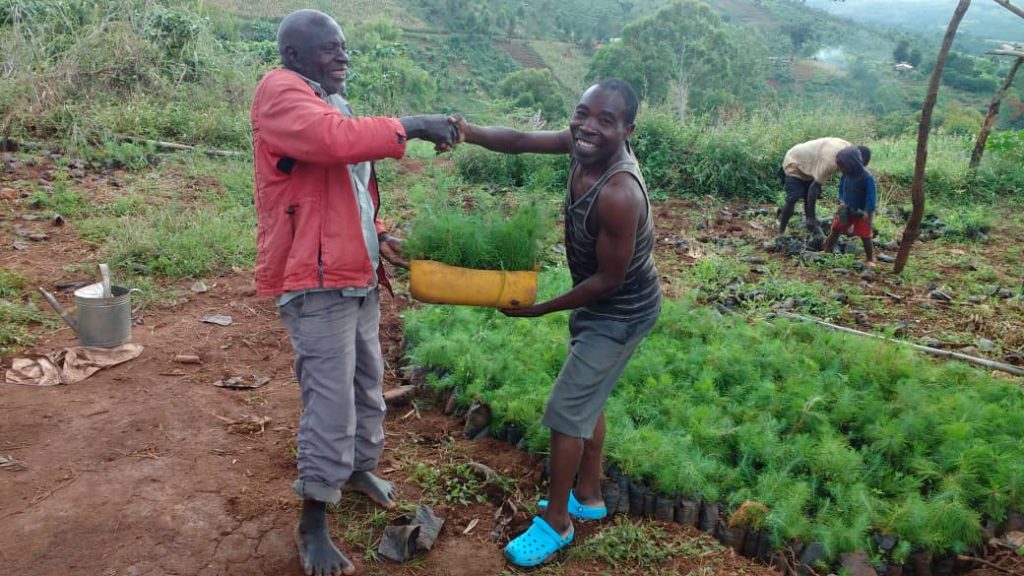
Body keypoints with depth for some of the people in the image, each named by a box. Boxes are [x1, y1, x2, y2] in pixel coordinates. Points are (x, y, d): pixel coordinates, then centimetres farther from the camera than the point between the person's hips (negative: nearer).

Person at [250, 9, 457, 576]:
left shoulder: (331, 104, 18)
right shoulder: (280, 93, -11)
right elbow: (336, 140, -31)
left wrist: (379, 236, 9)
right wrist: (409, 125, -22)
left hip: (357, 274, 9)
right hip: (315, 279, -9)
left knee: (367, 381, 18)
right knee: (330, 399, -7)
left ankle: (358, 467, 39)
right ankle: (312, 521, 8)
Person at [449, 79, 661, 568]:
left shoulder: (618, 195, -35)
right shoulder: (583, 143, -12)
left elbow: (610, 279, -27)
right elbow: (522, 141, -9)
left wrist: (541, 309, -18)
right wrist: (470, 133, -30)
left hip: (621, 311, -9)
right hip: (600, 302, 9)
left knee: (567, 410, -1)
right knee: (588, 400, 21)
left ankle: (556, 522, 17)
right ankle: (589, 497, 39)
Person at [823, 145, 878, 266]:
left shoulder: (867, 177, -25)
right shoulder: (846, 175, -7)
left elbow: (872, 196, -21)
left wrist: (868, 212, -24)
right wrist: (842, 201, -6)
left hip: (861, 212, -5)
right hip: (846, 210, 6)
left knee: (865, 236, 2)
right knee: (835, 230, 12)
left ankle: (870, 259, 15)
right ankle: (826, 251, 26)